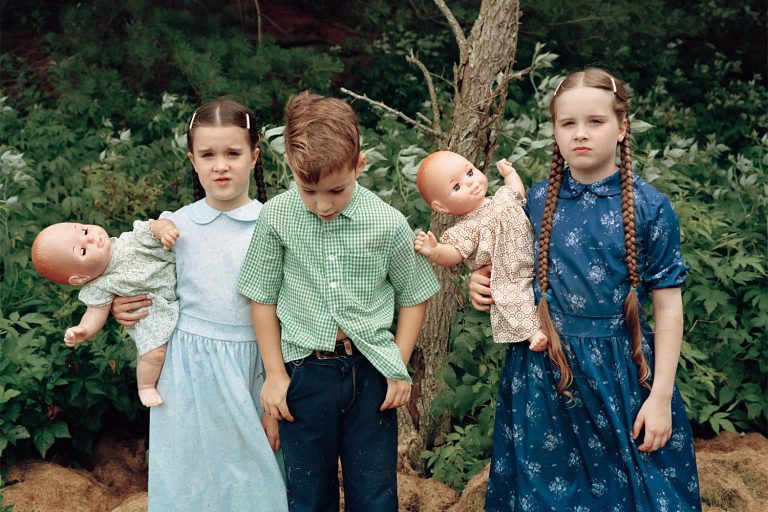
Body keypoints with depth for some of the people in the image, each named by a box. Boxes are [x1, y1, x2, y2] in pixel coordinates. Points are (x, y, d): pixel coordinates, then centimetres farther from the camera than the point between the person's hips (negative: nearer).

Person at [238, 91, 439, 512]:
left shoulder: (388, 224, -9)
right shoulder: (275, 218, -8)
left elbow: (413, 296, 4)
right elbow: (263, 297, 1)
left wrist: (399, 366, 0)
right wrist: (275, 373, 1)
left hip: (370, 374, 0)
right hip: (304, 372, 0)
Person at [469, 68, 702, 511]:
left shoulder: (650, 208, -8)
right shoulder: (534, 202, 0)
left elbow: (668, 308, -6)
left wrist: (661, 396, -8)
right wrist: (484, 285, -9)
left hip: (621, 375, -2)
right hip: (542, 374, 2)